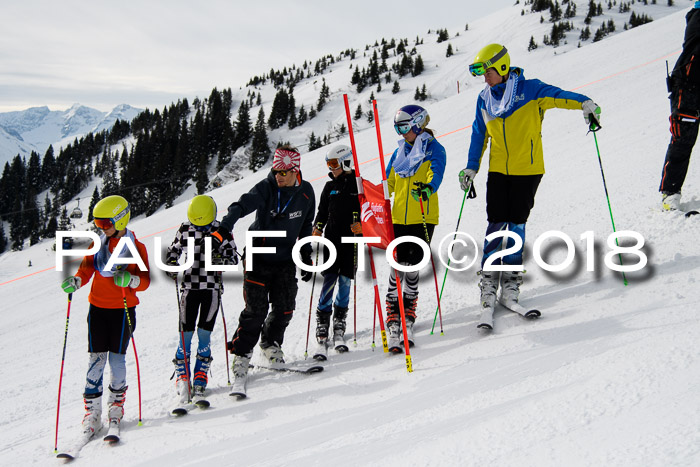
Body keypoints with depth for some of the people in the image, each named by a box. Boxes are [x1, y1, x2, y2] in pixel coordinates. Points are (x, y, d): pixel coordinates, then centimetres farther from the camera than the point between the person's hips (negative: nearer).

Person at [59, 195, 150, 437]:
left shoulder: (136, 247, -2)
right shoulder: (97, 244, 8)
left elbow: (145, 281, -6)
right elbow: (86, 270, 3)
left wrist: (130, 279, -27)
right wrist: (76, 281, -18)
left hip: (123, 310, -2)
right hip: (98, 308, 3)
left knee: (117, 358, -3)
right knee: (96, 358, -1)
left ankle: (117, 403, 18)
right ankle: (92, 413, 4)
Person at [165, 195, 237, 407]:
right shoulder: (185, 230, 2)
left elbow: (233, 258, 0)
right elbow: (173, 250, 14)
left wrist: (223, 259, -21)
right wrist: (171, 264, -5)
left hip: (212, 288, -1)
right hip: (190, 287, 1)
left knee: (204, 335, -3)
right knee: (186, 334, -4)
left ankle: (200, 383, 4)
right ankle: (182, 378, 6)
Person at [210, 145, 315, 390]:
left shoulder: (306, 191, -1)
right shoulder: (266, 188, -13)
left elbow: (306, 226, 12)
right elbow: (241, 206, -29)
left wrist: (307, 256, 11)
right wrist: (224, 228, -46)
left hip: (286, 259, 3)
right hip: (259, 257, -3)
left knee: (285, 307, 1)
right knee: (256, 309, -9)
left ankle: (271, 344, 27)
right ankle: (241, 354, 5)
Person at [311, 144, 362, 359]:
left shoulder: (359, 184, 5)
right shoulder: (330, 187, 15)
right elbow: (322, 212, 19)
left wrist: (361, 224, -16)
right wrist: (317, 228, 1)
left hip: (352, 240, -2)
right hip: (332, 240, 2)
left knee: (345, 282, -2)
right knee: (329, 282, -9)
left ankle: (339, 331, 9)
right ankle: (322, 334, -9)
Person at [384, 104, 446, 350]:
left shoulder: (434, 149, 1)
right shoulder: (400, 152, 16)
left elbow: (436, 173, -17)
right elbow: (388, 183, 18)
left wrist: (428, 188, -38)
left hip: (423, 218, -3)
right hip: (399, 218, 4)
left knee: (412, 268, -2)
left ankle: (408, 318, 12)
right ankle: (393, 320, 1)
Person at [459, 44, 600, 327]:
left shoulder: (530, 90, -7)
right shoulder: (485, 99, 8)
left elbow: (558, 96, -21)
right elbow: (479, 134, 17)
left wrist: (585, 103, -40)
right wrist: (471, 168, 14)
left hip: (527, 169, -3)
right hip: (498, 170, 3)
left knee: (516, 224, -2)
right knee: (496, 223, -4)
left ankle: (511, 278, 12)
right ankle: (489, 277, 7)